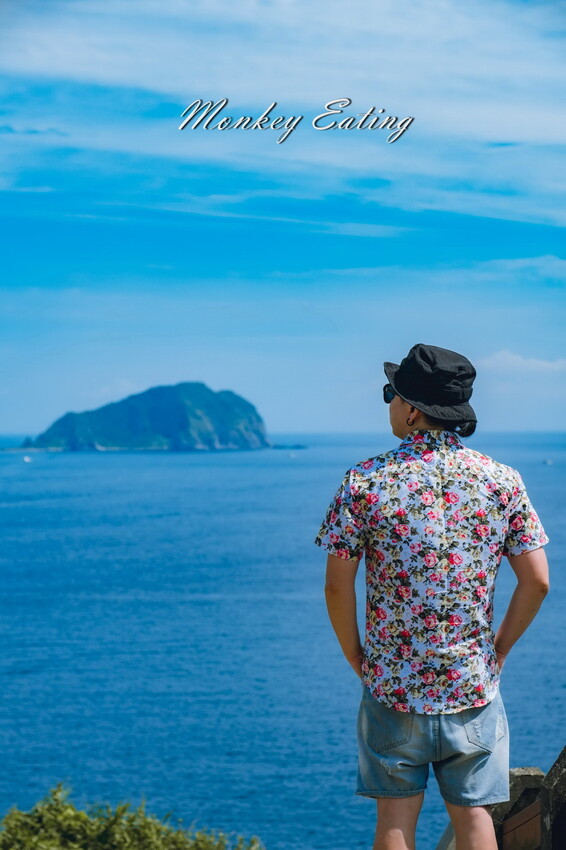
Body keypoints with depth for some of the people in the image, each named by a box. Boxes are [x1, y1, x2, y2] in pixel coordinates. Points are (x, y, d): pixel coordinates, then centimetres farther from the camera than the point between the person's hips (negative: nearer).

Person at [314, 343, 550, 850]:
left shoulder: (366, 481, -9)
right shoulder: (502, 480, -3)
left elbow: (337, 586, -9)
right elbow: (536, 581, -4)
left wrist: (356, 657, 5)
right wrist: (500, 647, 9)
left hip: (392, 684, -1)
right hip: (474, 685, 1)